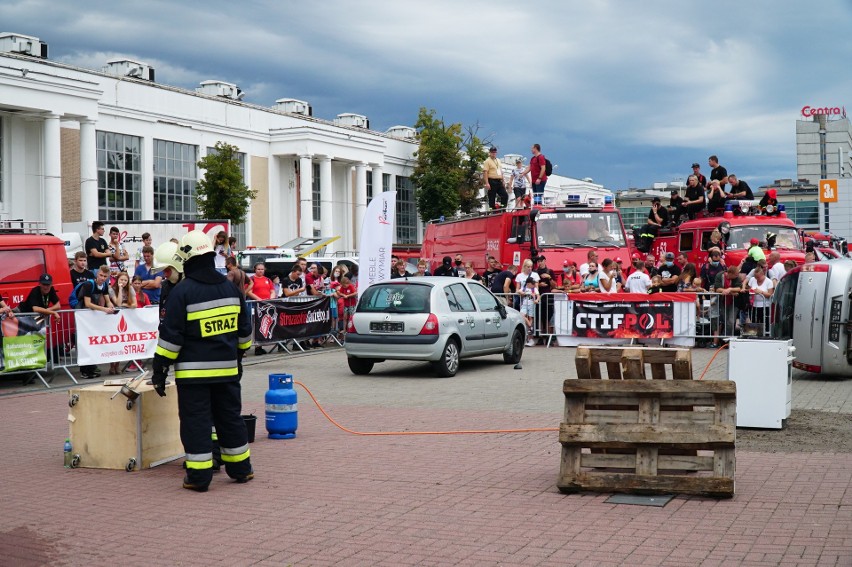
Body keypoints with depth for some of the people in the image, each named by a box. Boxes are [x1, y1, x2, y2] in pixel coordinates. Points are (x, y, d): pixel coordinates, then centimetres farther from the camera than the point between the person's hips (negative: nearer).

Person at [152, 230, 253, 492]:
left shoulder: (182, 291, -11)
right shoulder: (230, 287, 7)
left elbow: (171, 335, -11)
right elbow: (244, 329, 16)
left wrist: (160, 369, -4)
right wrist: (238, 355, 28)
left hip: (193, 371, -5)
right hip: (227, 368, 5)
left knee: (196, 421, 0)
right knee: (230, 417, 15)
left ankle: (199, 476, 1)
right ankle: (240, 469, 23)